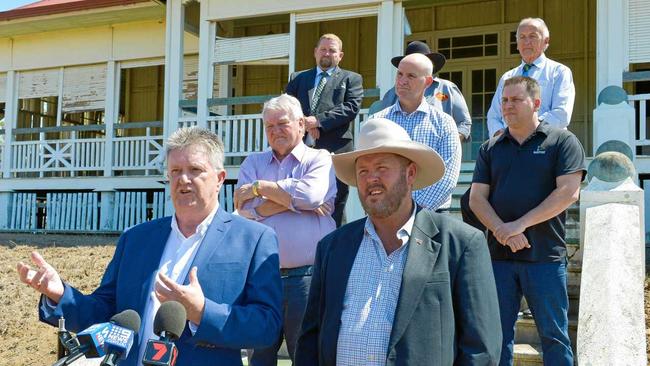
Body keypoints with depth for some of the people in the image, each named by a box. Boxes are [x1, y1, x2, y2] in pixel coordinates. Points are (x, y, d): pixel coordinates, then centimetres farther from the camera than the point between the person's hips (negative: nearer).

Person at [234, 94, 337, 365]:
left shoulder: (320, 159, 5)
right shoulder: (253, 163, 14)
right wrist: (295, 202, -7)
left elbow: (310, 194, -16)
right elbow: (245, 211, -1)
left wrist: (258, 187, -6)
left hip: (307, 276, -3)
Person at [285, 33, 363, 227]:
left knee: (332, 213, -2)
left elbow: (352, 107, -3)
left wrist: (318, 120, -13)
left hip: (335, 152, -3)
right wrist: (304, 123, -8)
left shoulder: (351, 79, 13)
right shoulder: (298, 78, 22)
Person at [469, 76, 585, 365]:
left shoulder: (562, 141, 2)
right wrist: (503, 232, -13)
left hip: (545, 255, -3)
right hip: (498, 255, 3)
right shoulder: (490, 148, 13)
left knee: (553, 335, 4)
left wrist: (520, 225, -15)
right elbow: (477, 198, 6)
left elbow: (569, 192, -9)